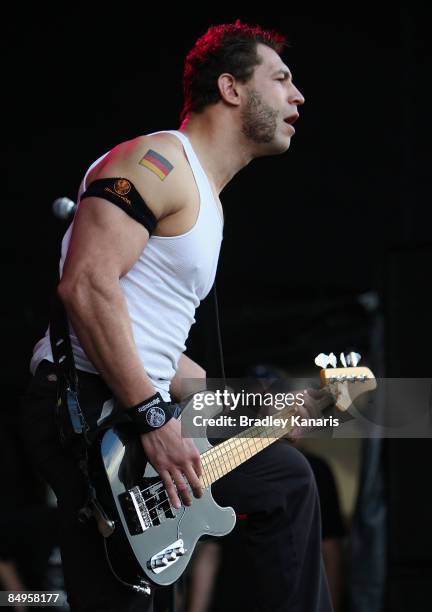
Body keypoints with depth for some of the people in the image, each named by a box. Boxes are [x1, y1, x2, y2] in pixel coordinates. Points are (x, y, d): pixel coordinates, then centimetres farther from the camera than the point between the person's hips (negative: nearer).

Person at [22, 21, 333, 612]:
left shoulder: (207, 199, 23)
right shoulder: (159, 161, -8)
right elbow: (87, 285, -22)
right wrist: (154, 420, -24)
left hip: (142, 409, 10)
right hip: (88, 407, -10)